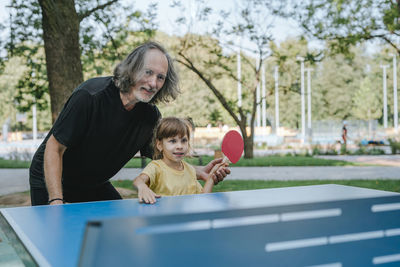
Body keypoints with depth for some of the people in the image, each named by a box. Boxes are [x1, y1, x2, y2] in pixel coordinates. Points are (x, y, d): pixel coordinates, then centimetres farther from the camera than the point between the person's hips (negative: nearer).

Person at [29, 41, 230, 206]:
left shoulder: (150, 115, -12)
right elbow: (54, 148, -25)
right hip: (51, 179, -5)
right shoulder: (90, 96, -30)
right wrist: (56, 201, -32)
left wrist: (199, 172, -16)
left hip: (95, 185, 5)